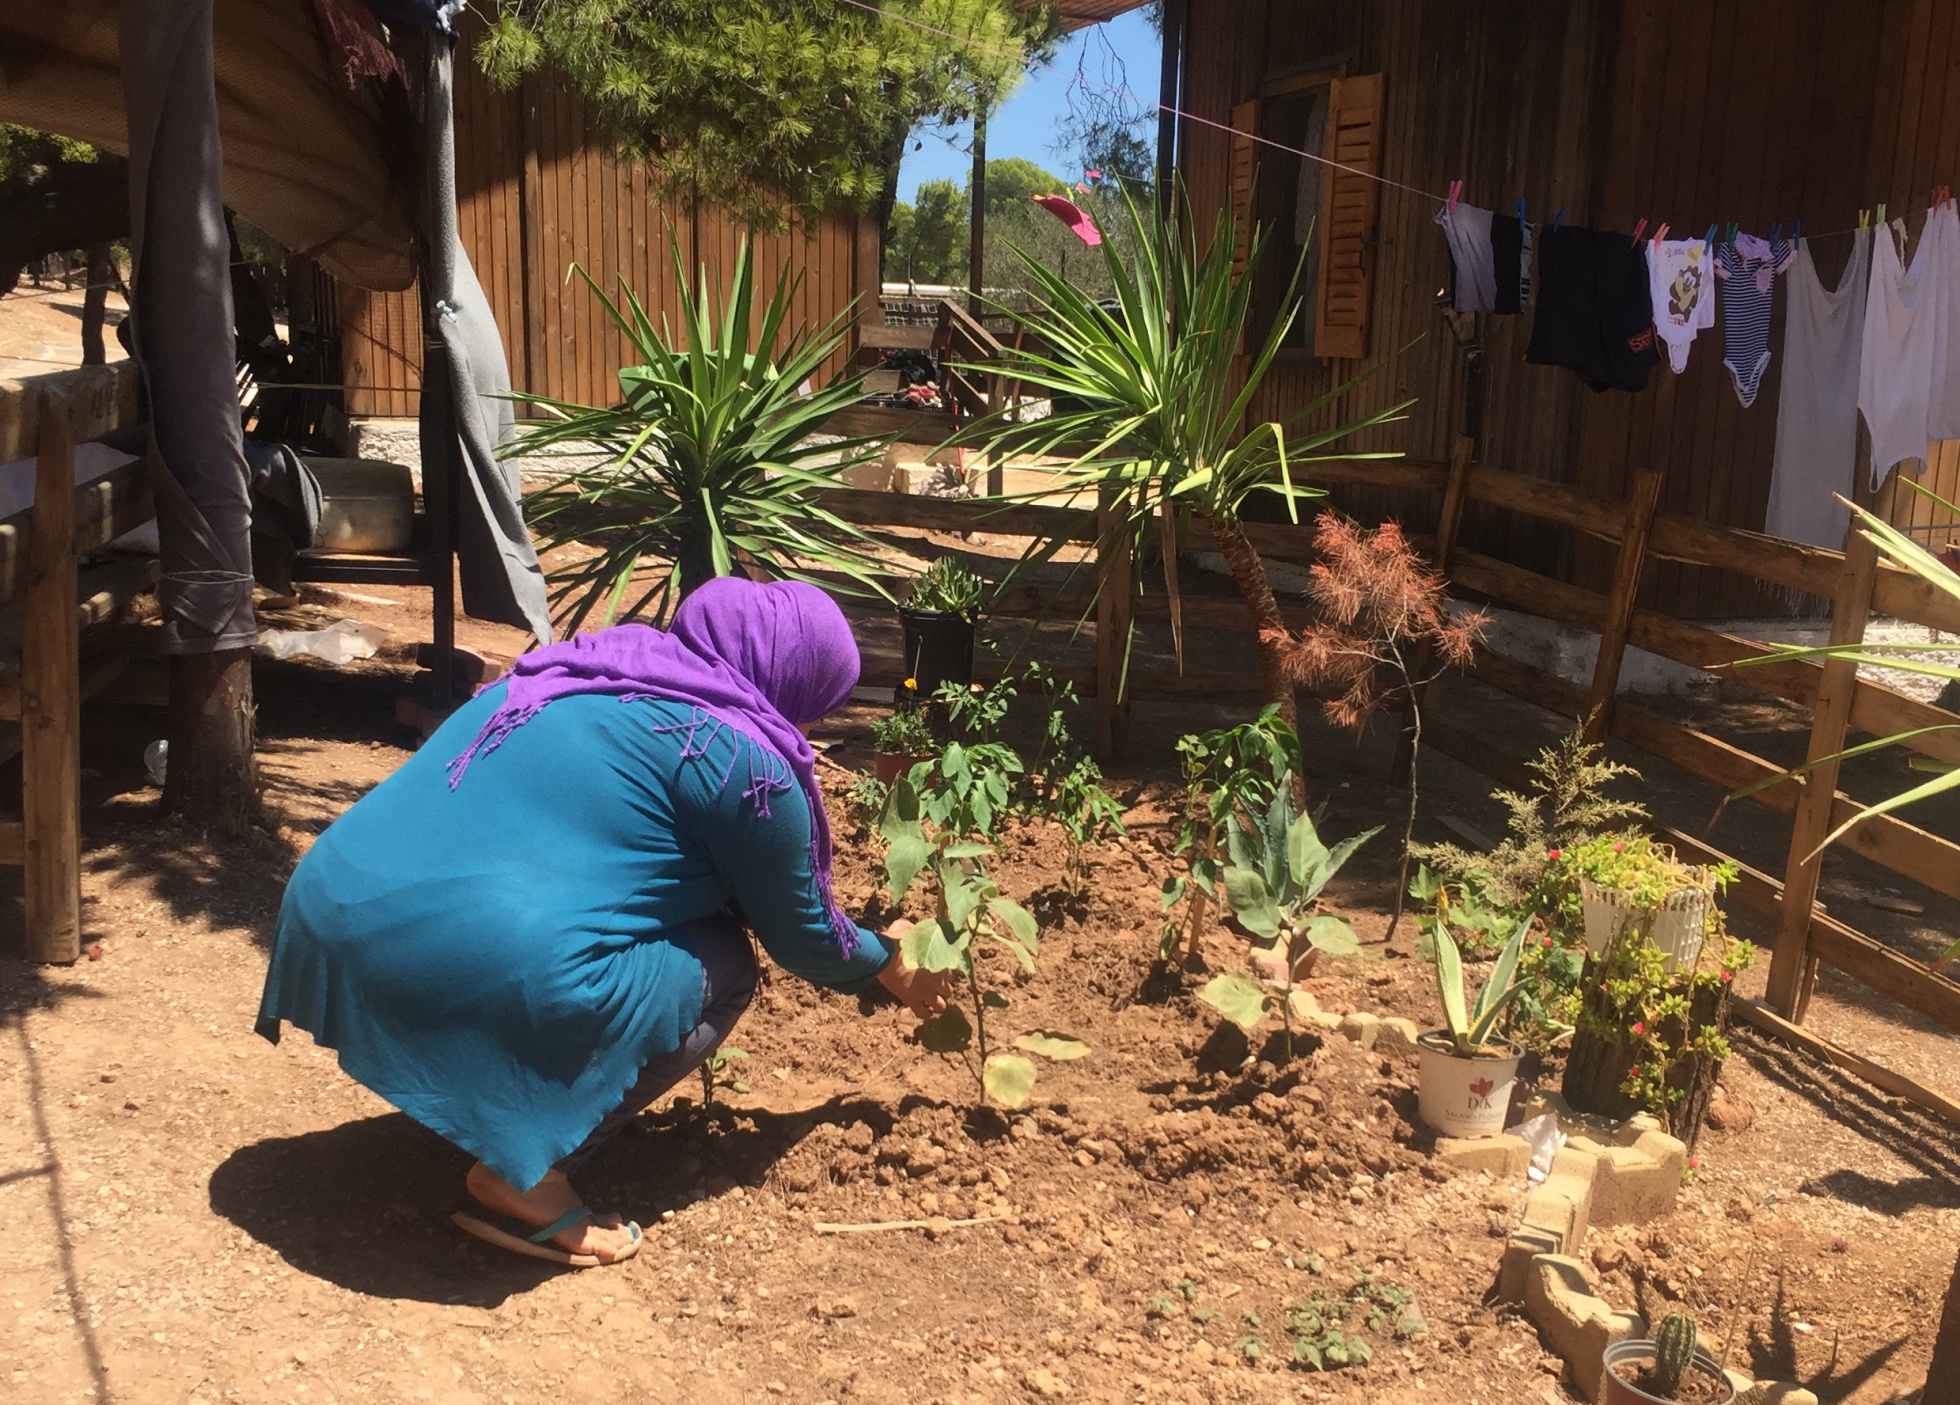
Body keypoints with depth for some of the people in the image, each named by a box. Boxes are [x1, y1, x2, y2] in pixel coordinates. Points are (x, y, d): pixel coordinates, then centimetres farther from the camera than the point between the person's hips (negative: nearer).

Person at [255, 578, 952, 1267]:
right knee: (720, 968, 9)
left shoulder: (586, 666, 20)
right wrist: (887, 966, 33)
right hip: (472, 972, -9)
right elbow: (799, 933, 12)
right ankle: (520, 1175, 2)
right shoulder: (743, 759, -3)